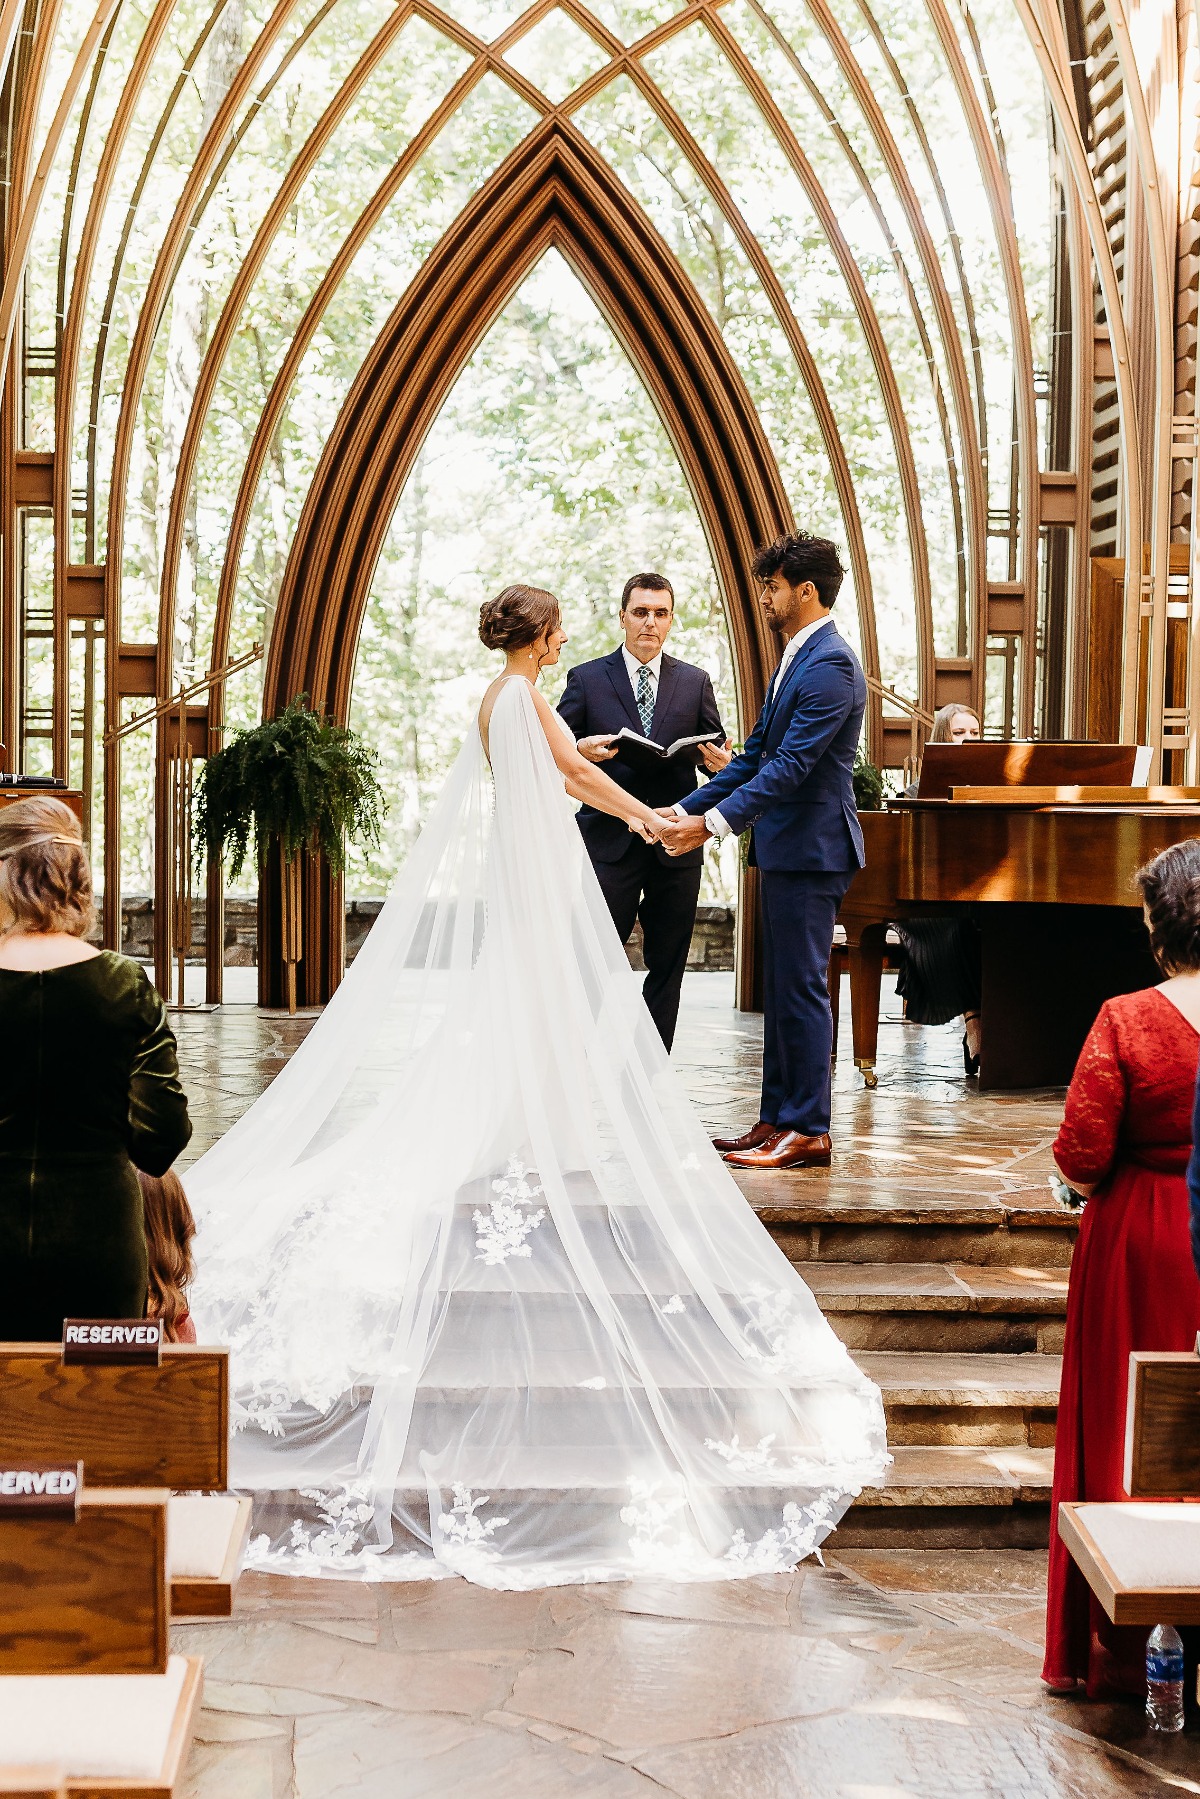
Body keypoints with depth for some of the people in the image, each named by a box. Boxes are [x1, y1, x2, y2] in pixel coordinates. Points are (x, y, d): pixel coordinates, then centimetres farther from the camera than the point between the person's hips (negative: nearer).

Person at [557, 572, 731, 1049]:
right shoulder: (587, 679, 4)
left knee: (667, 968, 6)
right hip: (610, 843, -2)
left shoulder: (695, 682, 11)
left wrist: (721, 762, -11)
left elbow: (717, 755, 13)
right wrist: (583, 750, -18)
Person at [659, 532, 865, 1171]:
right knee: (780, 989, 13)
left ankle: (807, 1131, 0)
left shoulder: (830, 664, -15)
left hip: (810, 849, -10)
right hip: (784, 848, 10)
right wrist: (685, 809, 13)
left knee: (801, 987, -6)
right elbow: (756, 755, 19)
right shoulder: (795, 659, 17)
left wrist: (715, 822, -25)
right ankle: (777, 1119, 19)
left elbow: (791, 764, -23)